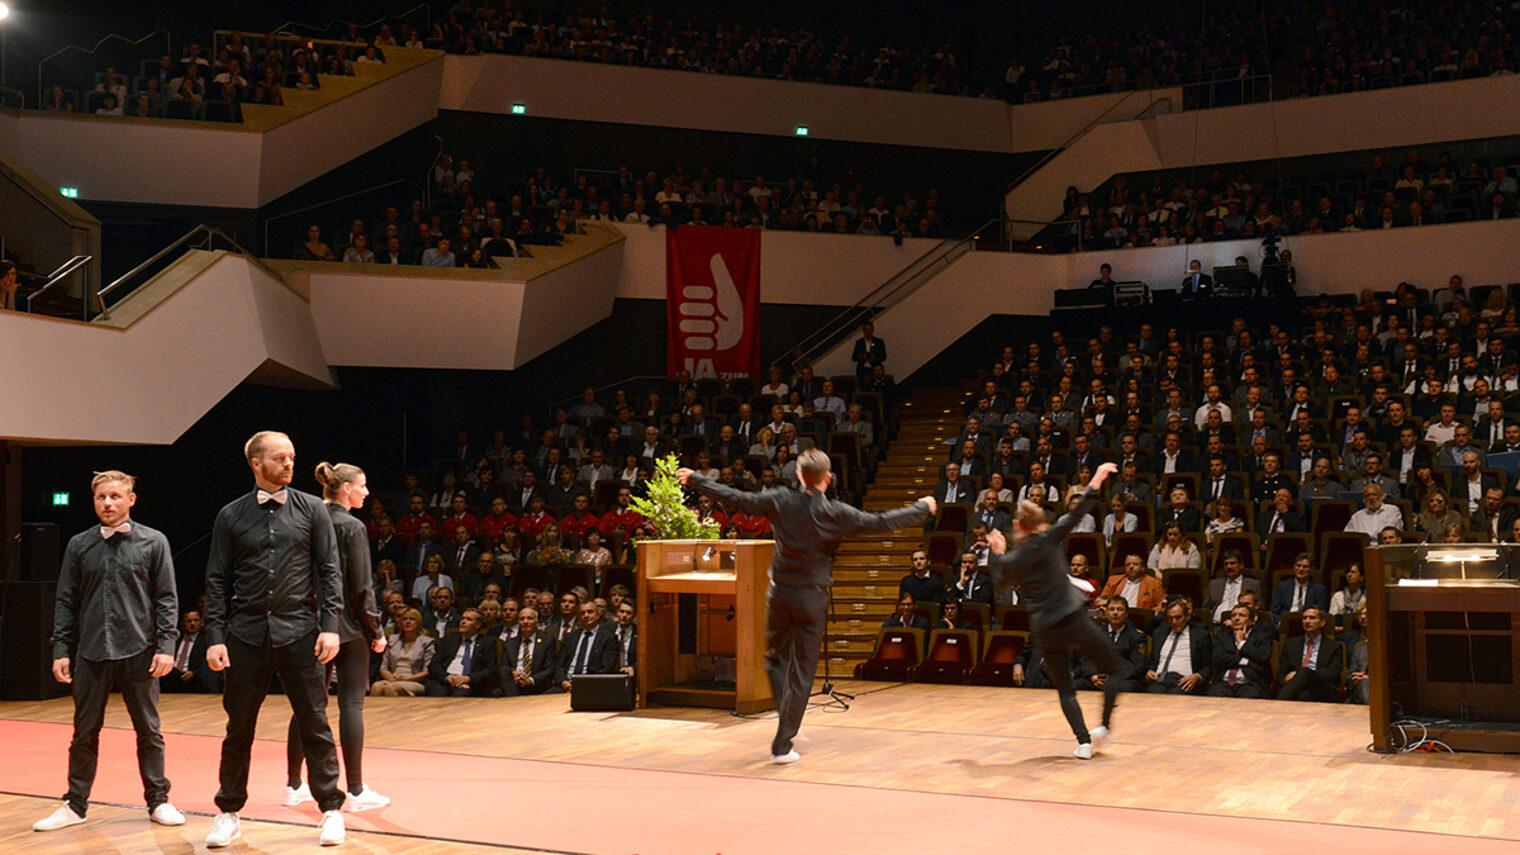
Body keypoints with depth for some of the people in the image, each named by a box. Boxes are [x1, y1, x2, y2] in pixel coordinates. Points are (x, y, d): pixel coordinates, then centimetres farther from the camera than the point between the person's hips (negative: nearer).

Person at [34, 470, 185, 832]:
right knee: (85, 732, 8)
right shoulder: (79, 545, 7)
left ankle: (158, 801, 16)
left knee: (148, 731, 6)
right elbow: (66, 601, 10)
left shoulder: (153, 542, 1)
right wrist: (60, 649, 3)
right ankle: (75, 805, 19)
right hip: (90, 653, 2)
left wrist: (165, 646, -7)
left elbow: (166, 599, 1)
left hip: (139, 652, -2)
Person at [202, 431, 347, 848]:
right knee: (239, 729, 7)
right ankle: (229, 814, 20)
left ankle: (331, 811, 13)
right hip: (246, 635, 1)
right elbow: (217, 581, 7)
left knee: (315, 724, 2)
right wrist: (215, 637, -1)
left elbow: (329, 571, 4)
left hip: (299, 633, -1)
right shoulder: (231, 516, 6)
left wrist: (330, 626, -5)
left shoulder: (312, 509, 5)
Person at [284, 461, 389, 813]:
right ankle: (355, 791, 1)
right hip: (348, 627, -7)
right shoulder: (352, 527, -11)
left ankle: (294, 784, 20)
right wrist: (376, 630, -6)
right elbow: (361, 586, -13)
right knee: (351, 705, -2)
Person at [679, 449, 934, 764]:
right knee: (801, 673, 4)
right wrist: (923, 508, 10)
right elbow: (880, 523, -5)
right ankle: (782, 745, 4)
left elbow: (736, 498, 0)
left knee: (775, 658, 24)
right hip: (811, 598, -2)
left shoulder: (780, 501, -5)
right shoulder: (835, 513, -10)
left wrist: (694, 480, 11)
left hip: (779, 593, 2)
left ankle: (784, 711, 10)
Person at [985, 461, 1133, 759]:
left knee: (1065, 690, 14)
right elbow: (1077, 514, -6)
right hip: (1072, 620, -4)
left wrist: (998, 553, 33)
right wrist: (1096, 482, -4)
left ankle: (1083, 741, 0)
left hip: (1044, 629, 4)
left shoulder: (1011, 560, 5)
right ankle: (1103, 726, 0)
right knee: (1118, 669, 10)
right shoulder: (1047, 540, -5)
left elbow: (1000, 582, 24)